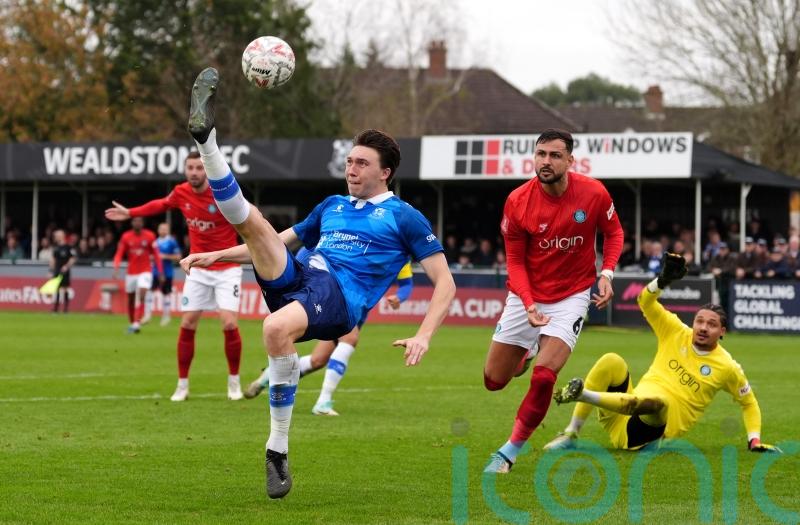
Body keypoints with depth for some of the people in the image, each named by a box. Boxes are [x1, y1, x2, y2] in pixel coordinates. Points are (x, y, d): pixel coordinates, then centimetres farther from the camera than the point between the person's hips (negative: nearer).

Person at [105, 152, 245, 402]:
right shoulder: (181, 193, -5)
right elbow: (161, 204, 18)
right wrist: (130, 213, 21)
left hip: (226, 269, -4)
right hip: (198, 270, 4)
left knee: (229, 324, -14)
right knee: (187, 325, -1)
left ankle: (234, 382, 6)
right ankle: (182, 385, 11)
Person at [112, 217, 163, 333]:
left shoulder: (150, 236, -3)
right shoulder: (126, 237, -1)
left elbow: (156, 255, 1)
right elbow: (119, 254, -3)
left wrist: (160, 273, -1)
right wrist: (116, 269, -19)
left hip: (145, 272, -2)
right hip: (131, 272, 2)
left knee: (141, 296, -19)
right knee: (131, 300, 8)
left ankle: (137, 324, -24)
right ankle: (132, 323, 23)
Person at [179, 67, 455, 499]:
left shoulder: (403, 217, 11)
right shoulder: (332, 206, 28)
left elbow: (445, 283, 5)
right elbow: (275, 243, 37)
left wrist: (423, 336, -11)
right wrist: (215, 255, 26)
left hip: (341, 298, -6)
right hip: (295, 280, 6)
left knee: (277, 328, -38)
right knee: (250, 217, -18)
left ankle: (278, 450, -30)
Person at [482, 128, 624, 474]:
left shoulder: (594, 193, -13)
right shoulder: (517, 202, -14)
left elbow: (613, 232, 6)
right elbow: (515, 261, -7)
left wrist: (607, 272, -11)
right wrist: (528, 304, -22)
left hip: (571, 296, -1)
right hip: (527, 295, 2)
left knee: (544, 377, -19)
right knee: (494, 380, 6)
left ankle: (511, 451, -1)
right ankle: (527, 353, 43)